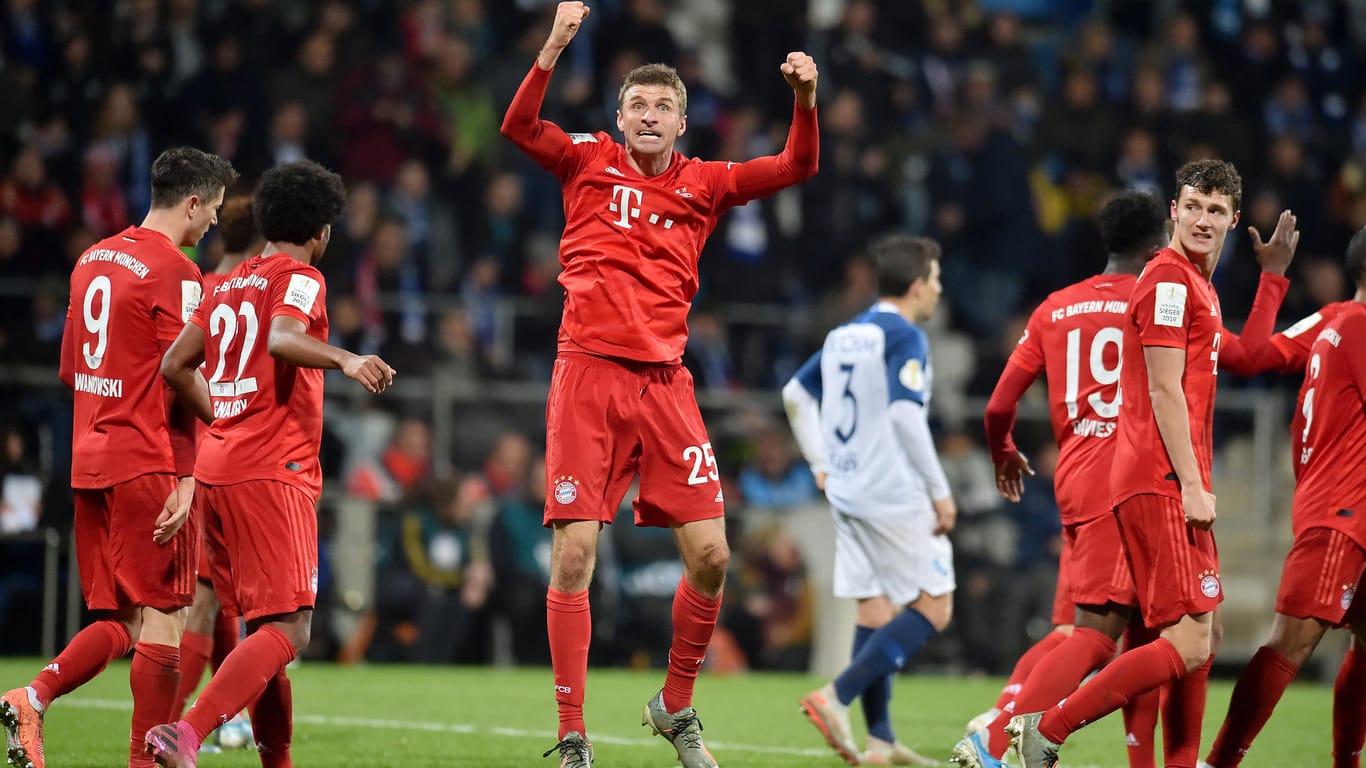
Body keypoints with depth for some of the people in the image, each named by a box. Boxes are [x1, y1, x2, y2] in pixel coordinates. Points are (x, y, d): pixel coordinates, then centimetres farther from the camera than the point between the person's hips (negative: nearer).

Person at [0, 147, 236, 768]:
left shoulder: (93, 259, 14)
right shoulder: (174, 274, -11)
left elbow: (69, 369, 20)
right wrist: (185, 479, -15)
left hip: (91, 461, 8)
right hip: (149, 466, -8)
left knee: (120, 622, 10)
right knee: (163, 619, -3)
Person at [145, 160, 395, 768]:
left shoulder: (231, 284, 19)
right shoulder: (301, 278, -3)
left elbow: (176, 366, 22)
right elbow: (282, 339, -24)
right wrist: (344, 360, -38)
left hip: (215, 467, 9)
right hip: (273, 473, -9)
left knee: (263, 626, 15)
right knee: (287, 631, -13)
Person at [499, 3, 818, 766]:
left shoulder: (704, 185, 12)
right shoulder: (589, 162, 7)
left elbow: (797, 165, 7)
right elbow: (520, 127, -8)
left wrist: (806, 99, -11)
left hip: (665, 381, 3)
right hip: (589, 374, -3)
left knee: (710, 553, -3)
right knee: (575, 553, -8)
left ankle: (676, 706, 20)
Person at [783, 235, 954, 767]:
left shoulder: (844, 336, 14)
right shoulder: (905, 337, -11)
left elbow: (796, 393, 22)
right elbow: (905, 415, -20)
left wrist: (821, 465, 24)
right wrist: (941, 492, -16)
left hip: (848, 491, 8)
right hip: (897, 497, -8)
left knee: (876, 609, 10)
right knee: (933, 607, -2)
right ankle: (837, 696, -14)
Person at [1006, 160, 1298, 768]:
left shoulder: (1197, 285, 22)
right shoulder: (1168, 279, -9)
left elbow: (1244, 354, 38)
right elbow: (1164, 390, -15)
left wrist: (1274, 275, 34)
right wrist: (1193, 485, -18)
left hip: (1175, 485, 11)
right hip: (1162, 484, -11)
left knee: (1200, 635, 13)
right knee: (1189, 644, -15)